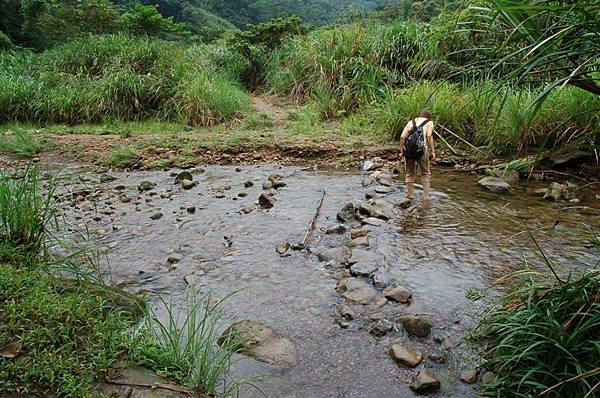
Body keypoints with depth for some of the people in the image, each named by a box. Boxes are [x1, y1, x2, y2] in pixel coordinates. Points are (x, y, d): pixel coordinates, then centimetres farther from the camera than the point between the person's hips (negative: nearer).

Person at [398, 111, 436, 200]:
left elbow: (402, 137, 10)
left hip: (408, 149, 2)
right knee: (426, 173, 15)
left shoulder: (411, 122, 23)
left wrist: (402, 151, 15)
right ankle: (426, 196, 13)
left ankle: (410, 195, 19)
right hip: (421, 149, -2)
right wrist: (432, 151, 0)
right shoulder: (429, 122, 15)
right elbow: (429, 136, -3)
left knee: (410, 173, 17)